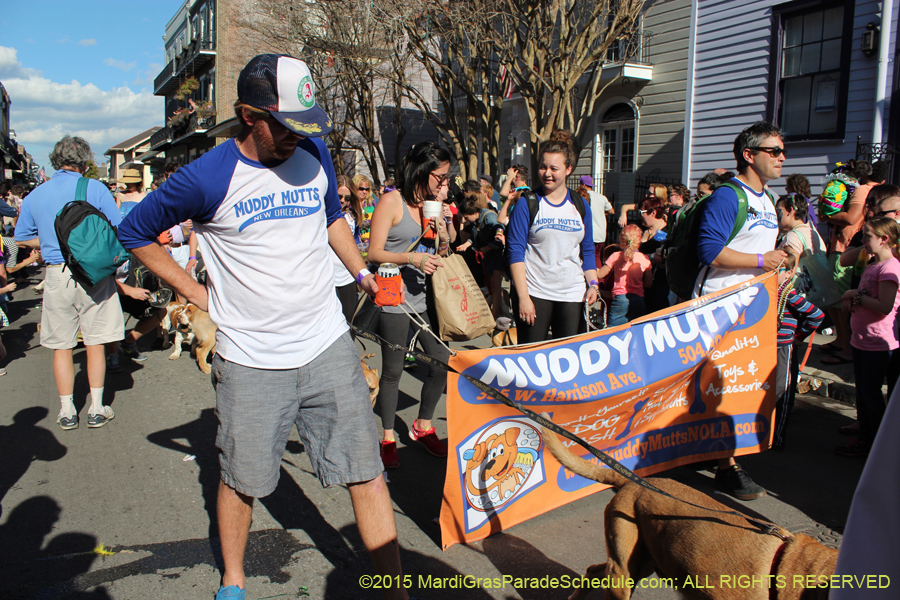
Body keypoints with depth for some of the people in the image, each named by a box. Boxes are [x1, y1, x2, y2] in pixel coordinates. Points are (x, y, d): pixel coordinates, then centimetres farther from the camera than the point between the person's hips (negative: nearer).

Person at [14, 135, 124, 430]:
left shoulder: (35, 195, 6)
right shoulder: (95, 188, -5)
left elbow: (22, 238, 12)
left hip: (57, 276, 2)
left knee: (61, 345, 11)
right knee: (95, 343, 7)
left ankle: (67, 411, 16)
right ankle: (96, 409, 12)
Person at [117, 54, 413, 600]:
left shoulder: (314, 154, 2)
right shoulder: (207, 179, -11)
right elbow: (135, 232, 4)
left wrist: (362, 272, 14)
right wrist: (196, 292, 0)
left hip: (327, 345, 3)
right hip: (250, 360, -2)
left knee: (366, 471, 2)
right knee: (243, 479, 13)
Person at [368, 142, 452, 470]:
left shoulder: (433, 205, 14)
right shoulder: (392, 202, -7)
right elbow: (374, 252, -11)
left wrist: (444, 241, -1)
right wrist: (412, 258, -23)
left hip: (425, 298, 7)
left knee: (443, 361, 6)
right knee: (393, 370, 3)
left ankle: (423, 425, 27)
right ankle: (388, 437, 19)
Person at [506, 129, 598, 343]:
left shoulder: (581, 206, 11)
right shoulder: (527, 205, -1)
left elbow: (588, 251, 17)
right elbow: (516, 251, -6)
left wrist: (593, 284, 2)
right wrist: (523, 297, -12)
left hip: (573, 295, 3)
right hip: (535, 293, -3)